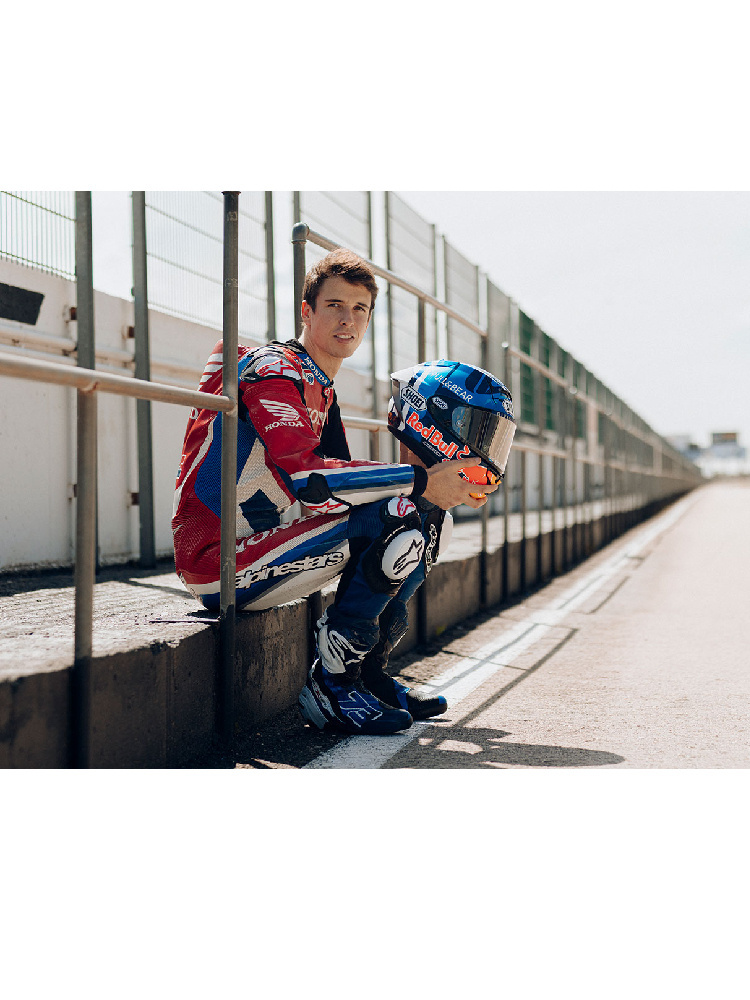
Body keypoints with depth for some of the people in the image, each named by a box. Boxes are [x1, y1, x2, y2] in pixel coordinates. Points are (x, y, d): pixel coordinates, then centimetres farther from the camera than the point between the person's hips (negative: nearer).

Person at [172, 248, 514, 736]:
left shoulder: (322, 391, 18)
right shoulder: (273, 368, -12)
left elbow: (341, 475, 12)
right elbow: (305, 477, -27)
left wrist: (429, 480, -3)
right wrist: (418, 481, -25)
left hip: (267, 536, 9)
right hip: (223, 567, -9)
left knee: (431, 517, 7)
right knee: (397, 515, -22)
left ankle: (369, 673, 8)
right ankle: (331, 686, -14)